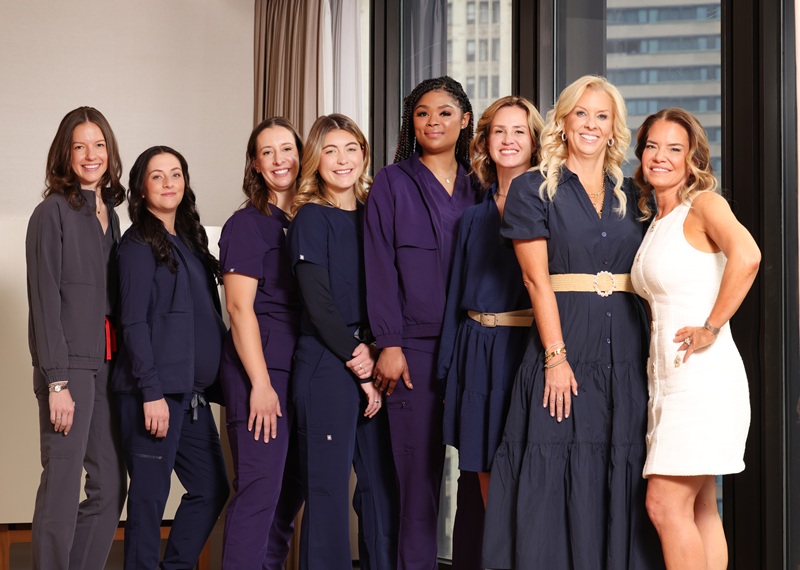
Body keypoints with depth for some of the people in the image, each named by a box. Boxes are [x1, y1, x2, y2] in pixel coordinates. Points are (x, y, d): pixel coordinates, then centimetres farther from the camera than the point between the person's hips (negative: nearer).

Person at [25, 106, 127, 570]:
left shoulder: (109, 213, 15)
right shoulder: (53, 212, -5)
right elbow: (45, 299, -10)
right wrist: (56, 380, -16)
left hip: (108, 362, 7)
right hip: (70, 362, -7)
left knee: (111, 485, 8)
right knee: (63, 484, -6)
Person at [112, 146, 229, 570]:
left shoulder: (189, 241, 17)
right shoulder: (139, 244, -5)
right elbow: (134, 322, -11)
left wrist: (213, 385, 11)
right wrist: (152, 392, -18)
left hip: (192, 392, 8)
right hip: (155, 390, -8)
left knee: (211, 488, 9)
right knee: (150, 494, -4)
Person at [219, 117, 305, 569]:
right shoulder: (247, 224, -3)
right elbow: (240, 307, -9)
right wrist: (261, 383, -15)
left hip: (302, 369, 7)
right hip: (260, 366, -7)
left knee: (292, 490, 9)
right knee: (260, 487, -10)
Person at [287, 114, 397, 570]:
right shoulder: (311, 218, -1)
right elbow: (318, 304, -8)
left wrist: (375, 352, -7)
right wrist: (359, 368, -9)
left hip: (373, 365, 5)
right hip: (326, 365, -5)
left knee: (382, 484, 5)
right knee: (329, 487, -3)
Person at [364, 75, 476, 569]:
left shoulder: (478, 187, 14)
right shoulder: (393, 182, 4)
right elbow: (380, 267, -2)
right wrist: (389, 343, -10)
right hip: (415, 347, -3)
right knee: (420, 469, -3)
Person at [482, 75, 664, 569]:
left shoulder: (630, 195, 14)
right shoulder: (534, 189, 2)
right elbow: (537, 278, -5)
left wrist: (653, 352, 0)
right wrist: (556, 357, -13)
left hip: (627, 353, 4)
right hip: (565, 343, -4)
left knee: (621, 480, 3)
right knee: (559, 477, -5)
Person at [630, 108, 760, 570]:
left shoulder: (704, 204, -7)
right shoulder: (657, 221, 18)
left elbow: (746, 255, -27)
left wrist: (711, 328, -21)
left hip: (703, 375, -9)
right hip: (668, 376, 9)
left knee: (666, 505, -11)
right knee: (700, 511, 8)